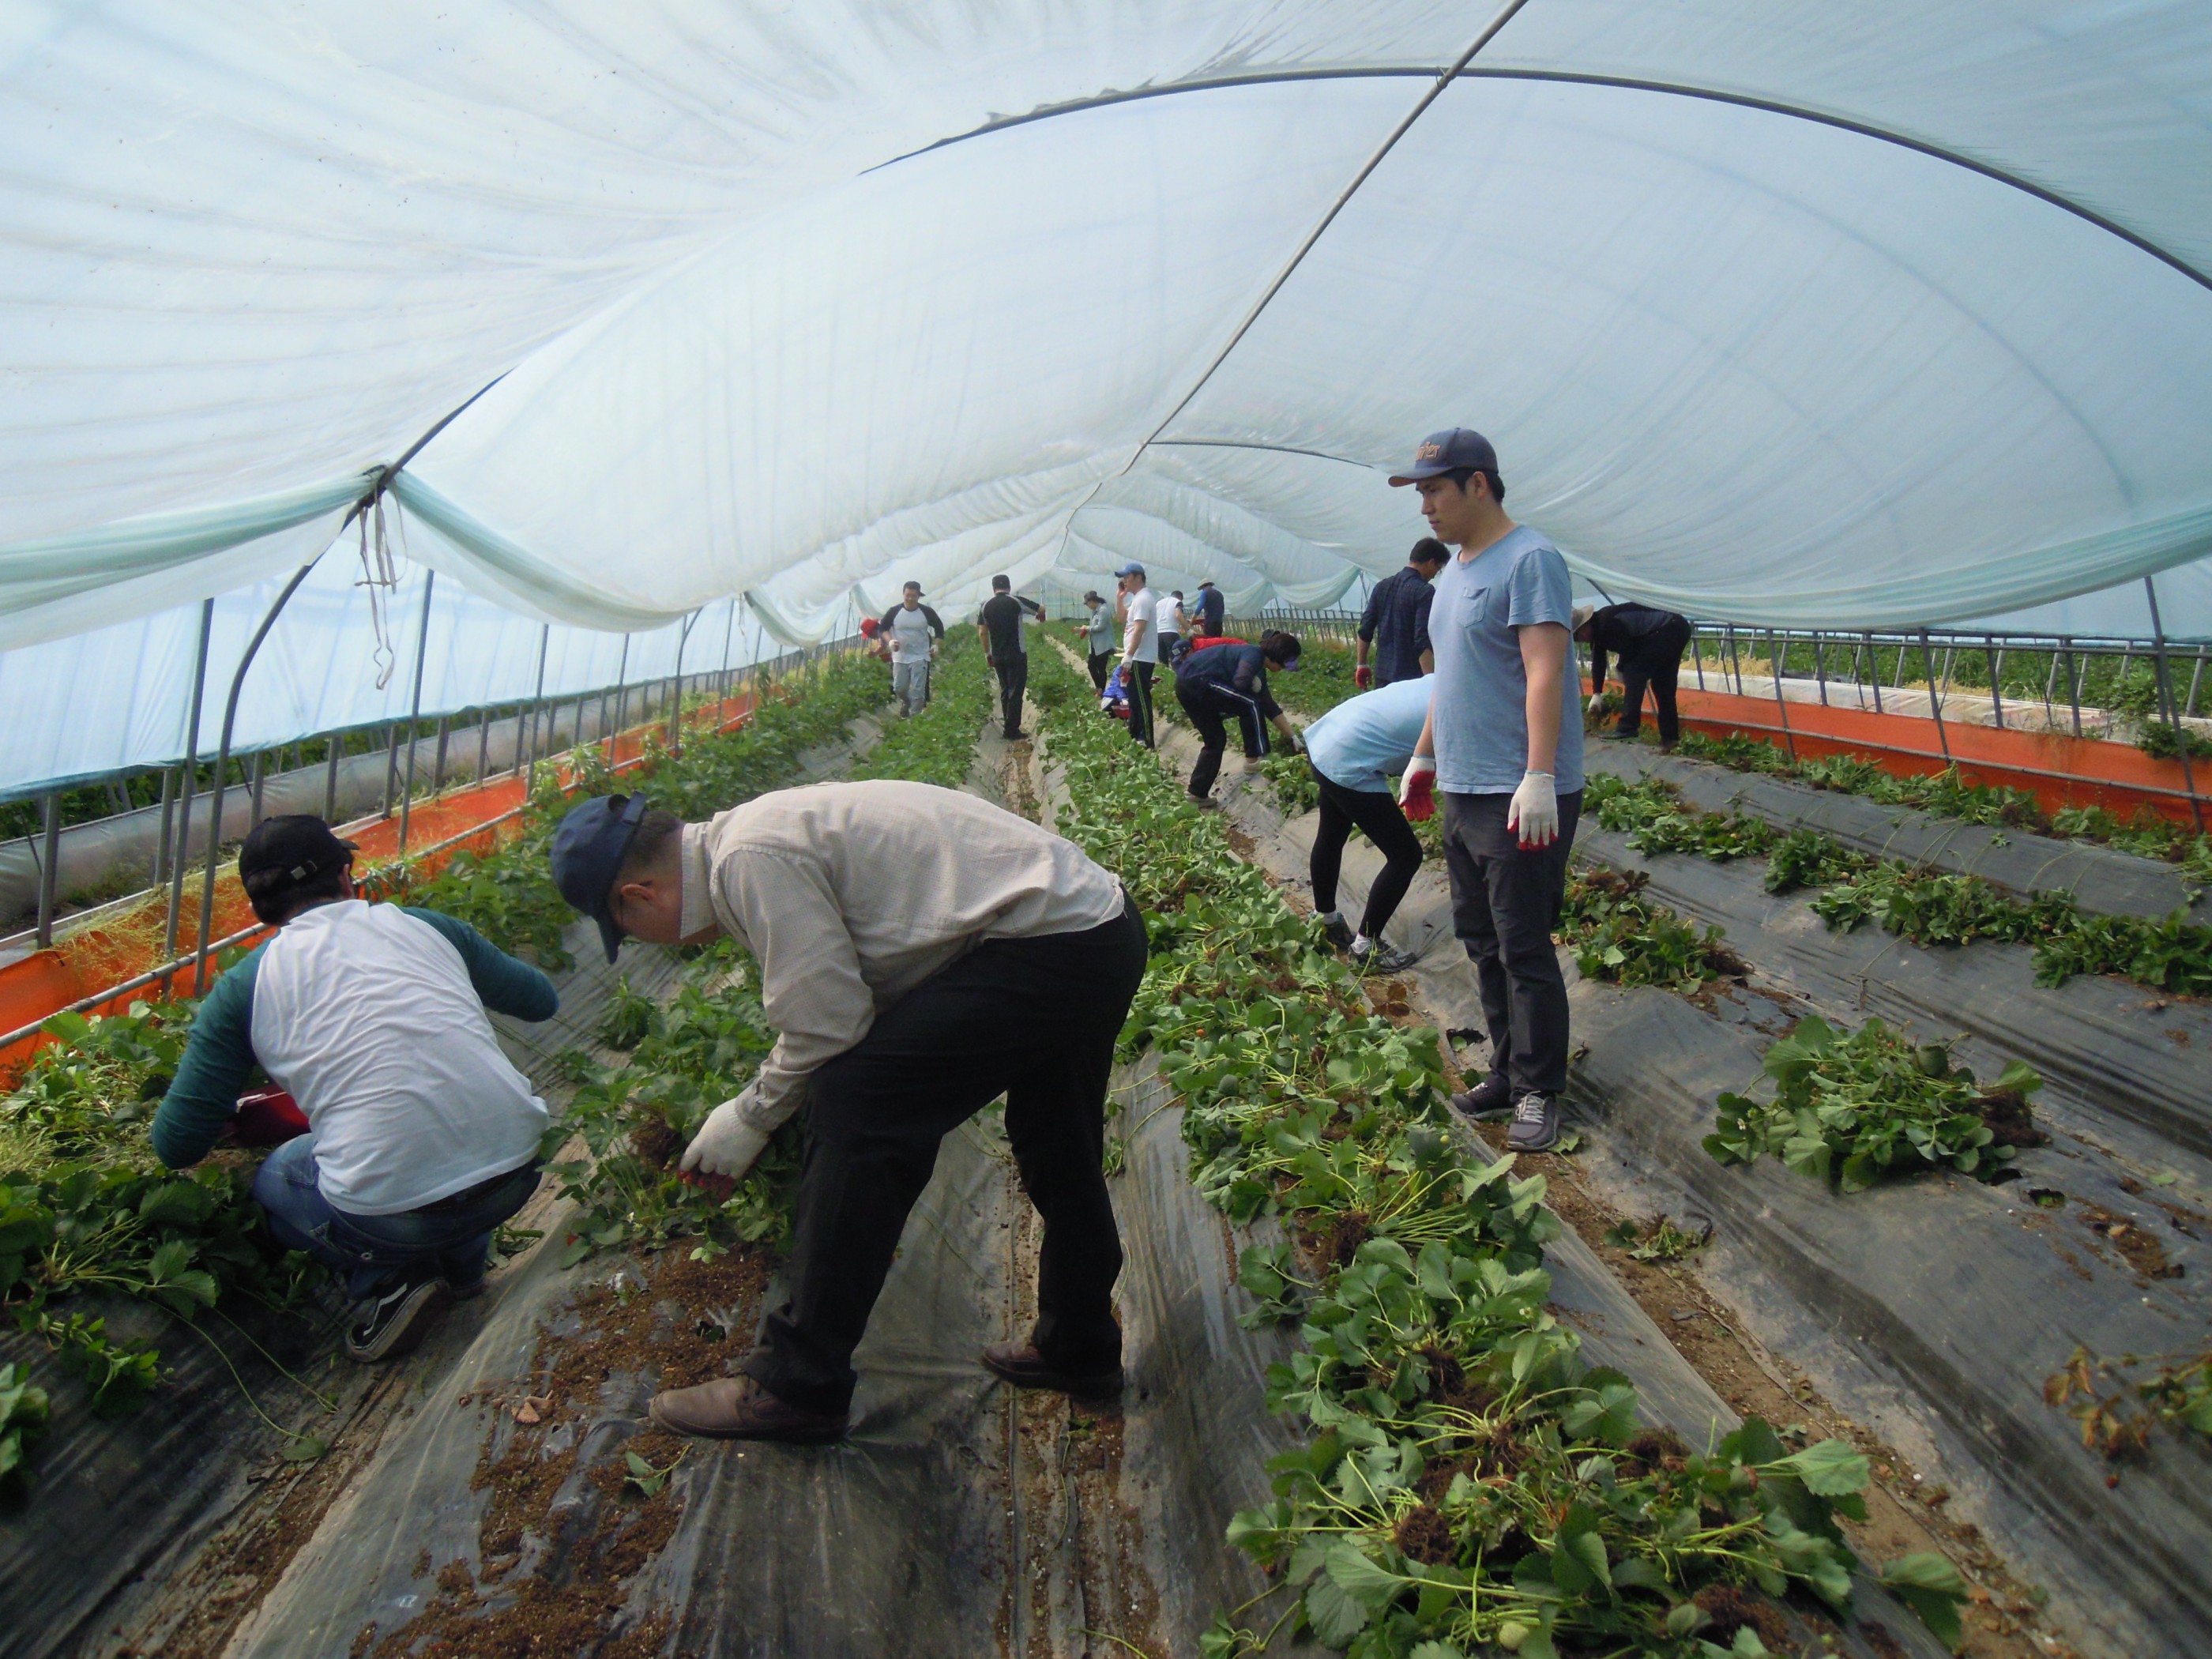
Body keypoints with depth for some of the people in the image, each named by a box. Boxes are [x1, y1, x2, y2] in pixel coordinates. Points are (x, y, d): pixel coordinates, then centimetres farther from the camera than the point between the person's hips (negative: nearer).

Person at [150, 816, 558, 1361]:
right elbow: (541, 999, 25)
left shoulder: (244, 987, 7)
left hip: (393, 1211, -3)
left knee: (273, 1179, 29)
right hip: (517, 1172, 3)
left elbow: (176, 1146, 12)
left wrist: (233, 1114, 35)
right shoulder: (425, 925, 12)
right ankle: (464, 1262, 29)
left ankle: (388, 1278, 9)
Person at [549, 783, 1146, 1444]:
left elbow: (829, 1025, -16)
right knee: (1057, 1148, 23)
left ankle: (796, 1388, 0)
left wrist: (750, 1117, 0)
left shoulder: (752, 857, -17)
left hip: (1046, 944, -11)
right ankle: (1079, 1351, 42)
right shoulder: (758, 829, 14)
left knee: (856, 1108, -10)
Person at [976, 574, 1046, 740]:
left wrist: (987, 653, 14)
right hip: (1016, 654, -5)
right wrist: (1040, 616, 25)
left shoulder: (986, 606, 4)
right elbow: (1042, 609, 2)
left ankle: (1008, 726, 19)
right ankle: (1012, 730, -3)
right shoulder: (1016, 602, -7)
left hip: (997, 656, 5)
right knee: (1016, 692, -1)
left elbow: (982, 632, 4)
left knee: (1005, 691, 16)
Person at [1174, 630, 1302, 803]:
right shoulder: (1254, 655, -11)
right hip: (1196, 681, -10)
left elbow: (1270, 708, 21)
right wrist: (1255, 684, -6)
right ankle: (1253, 759, 1)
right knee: (1250, 705, -9)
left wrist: (1293, 736, 21)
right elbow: (1241, 682, -30)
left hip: (1187, 683, 10)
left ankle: (1198, 792, 17)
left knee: (1215, 739, 16)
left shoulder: (1258, 669, 17)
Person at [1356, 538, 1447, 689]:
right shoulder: (1424, 592, -13)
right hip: (1411, 678, -7)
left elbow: (1365, 630, 9)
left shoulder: (1382, 586, 8)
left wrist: (1361, 665, 17)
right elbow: (1423, 642, -21)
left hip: (1383, 674, 7)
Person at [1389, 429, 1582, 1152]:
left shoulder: (1529, 561, -11)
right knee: (1482, 942, 14)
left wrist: (1538, 778, -25)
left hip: (1520, 799, -9)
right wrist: (1423, 756, 24)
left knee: (1524, 951, -2)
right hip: (1461, 791, 9)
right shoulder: (1452, 573, 16)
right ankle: (1508, 1072, 26)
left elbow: (1544, 674, -19)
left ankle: (1539, 1091, 10)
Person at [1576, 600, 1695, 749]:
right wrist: (1596, 694, 7)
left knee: (1634, 672, -14)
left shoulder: (1608, 624, -24)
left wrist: (1621, 669, 2)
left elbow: (1628, 652, -18)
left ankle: (1627, 730, -17)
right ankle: (1670, 738, 17)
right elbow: (1598, 661, 9)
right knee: (1662, 685, 13)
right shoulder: (1599, 627, 7)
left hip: (1667, 631, -11)